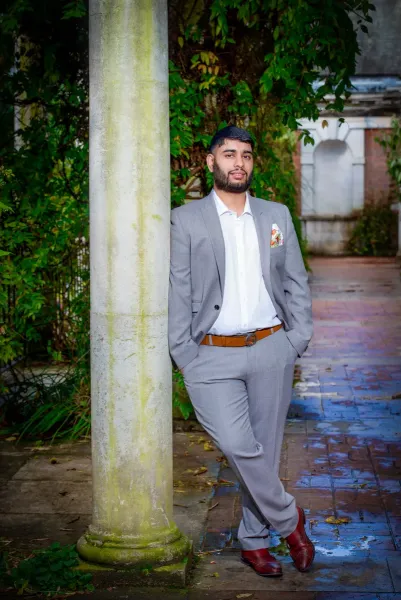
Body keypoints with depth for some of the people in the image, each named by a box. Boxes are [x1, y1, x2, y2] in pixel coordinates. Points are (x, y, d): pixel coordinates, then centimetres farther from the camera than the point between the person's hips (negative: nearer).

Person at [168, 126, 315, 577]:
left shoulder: (277, 215, 12)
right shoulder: (185, 220, 2)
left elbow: (296, 282, 14)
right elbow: (177, 293, -1)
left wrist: (298, 340, 4)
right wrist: (185, 357, -7)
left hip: (270, 351, 3)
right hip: (213, 356, -3)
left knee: (264, 449, 7)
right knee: (236, 446, -17)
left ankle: (254, 541, 23)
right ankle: (288, 519, 5)